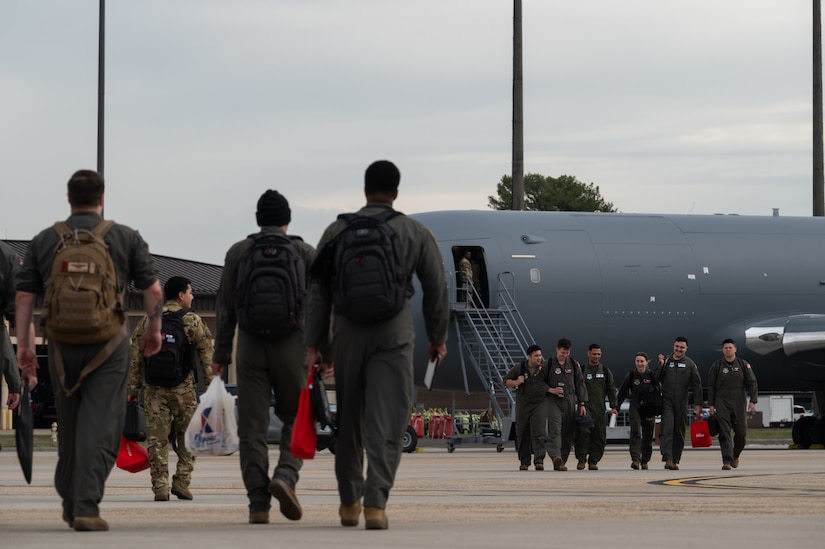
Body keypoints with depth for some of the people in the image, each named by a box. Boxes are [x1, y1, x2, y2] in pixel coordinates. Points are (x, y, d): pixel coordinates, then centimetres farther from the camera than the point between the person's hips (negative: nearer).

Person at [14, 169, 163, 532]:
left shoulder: (43, 240, 6)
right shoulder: (125, 237, 2)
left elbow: (24, 296, 4)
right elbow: (152, 289, 1)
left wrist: (24, 345, 8)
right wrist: (154, 329, 16)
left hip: (62, 342, 3)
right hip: (109, 340, -3)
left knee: (69, 422, 17)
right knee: (100, 424, -5)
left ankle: (70, 501, 26)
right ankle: (86, 506, -15)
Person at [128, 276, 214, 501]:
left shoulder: (147, 321, 8)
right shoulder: (193, 321, 0)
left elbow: (135, 358, 7)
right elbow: (207, 357, -2)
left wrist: (133, 388, 11)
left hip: (154, 388, 2)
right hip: (183, 388, -2)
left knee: (156, 439, 3)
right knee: (187, 437, 11)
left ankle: (160, 487, -3)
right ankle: (181, 482, 3)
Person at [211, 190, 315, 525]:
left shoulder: (238, 252, 7)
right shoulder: (305, 252, 4)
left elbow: (226, 307, 5)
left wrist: (221, 353, 9)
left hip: (250, 345, 1)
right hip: (292, 343, -1)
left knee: (252, 426, 2)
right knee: (297, 419, 10)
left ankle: (258, 504, -3)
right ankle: (285, 475, -15)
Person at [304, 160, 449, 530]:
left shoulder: (338, 230, 7)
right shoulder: (416, 233, 6)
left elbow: (318, 291, 4)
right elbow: (436, 289, 9)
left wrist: (314, 345, 6)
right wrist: (437, 337, 22)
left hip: (347, 333, 2)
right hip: (393, 333, -2)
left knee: (348, 419, 14)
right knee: (386, 423, -5)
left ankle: (349, 502, 23)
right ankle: (375, 503, -17)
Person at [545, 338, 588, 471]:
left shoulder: (574, 365, 10)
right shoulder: (548, 364, 2)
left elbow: (580, 384, 11)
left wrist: (582, 404, 5)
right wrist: (551, 390, -11)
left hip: (569, 401, 4)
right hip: (553, 401, -4)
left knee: (568, 433, 2)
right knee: (555, 430, -20)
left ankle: (561, 462, 8)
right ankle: (556, 457, -36)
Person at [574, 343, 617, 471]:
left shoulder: (606, 371, 13)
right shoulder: (581, 370, 7)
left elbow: (611, 389, 13)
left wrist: (613, 406, 3)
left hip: (599, 408, 3)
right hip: (585, 406, -3)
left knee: (599, 435, 0)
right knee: (584, 430, -20)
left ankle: (593, 461, 8)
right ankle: (581, 459, -11)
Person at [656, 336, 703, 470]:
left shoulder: (690, 365, 4)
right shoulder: (666, 361, 5)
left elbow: (697, 385, 2)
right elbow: (656, 380, 3)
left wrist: (697, 404, -4)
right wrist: (661, 366, -10)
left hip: (681, 403, 1)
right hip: (666, 402, -1)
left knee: (679, 432, 6)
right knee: (667, 429, -14)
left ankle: (675, 460, 15)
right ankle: (668, 459, -22)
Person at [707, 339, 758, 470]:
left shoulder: (743, 365, 5)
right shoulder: (716, 366, 5)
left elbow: (752, 383, 5)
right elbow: (711, 386, 8)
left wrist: (753, 401, -5)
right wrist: (711, 404, 2)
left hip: (739, 404, 1)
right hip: (722, 404, -1)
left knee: (741, 432, 1)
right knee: (724, 433, -10)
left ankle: (736, 455, 27)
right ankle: (727, 460, -12)